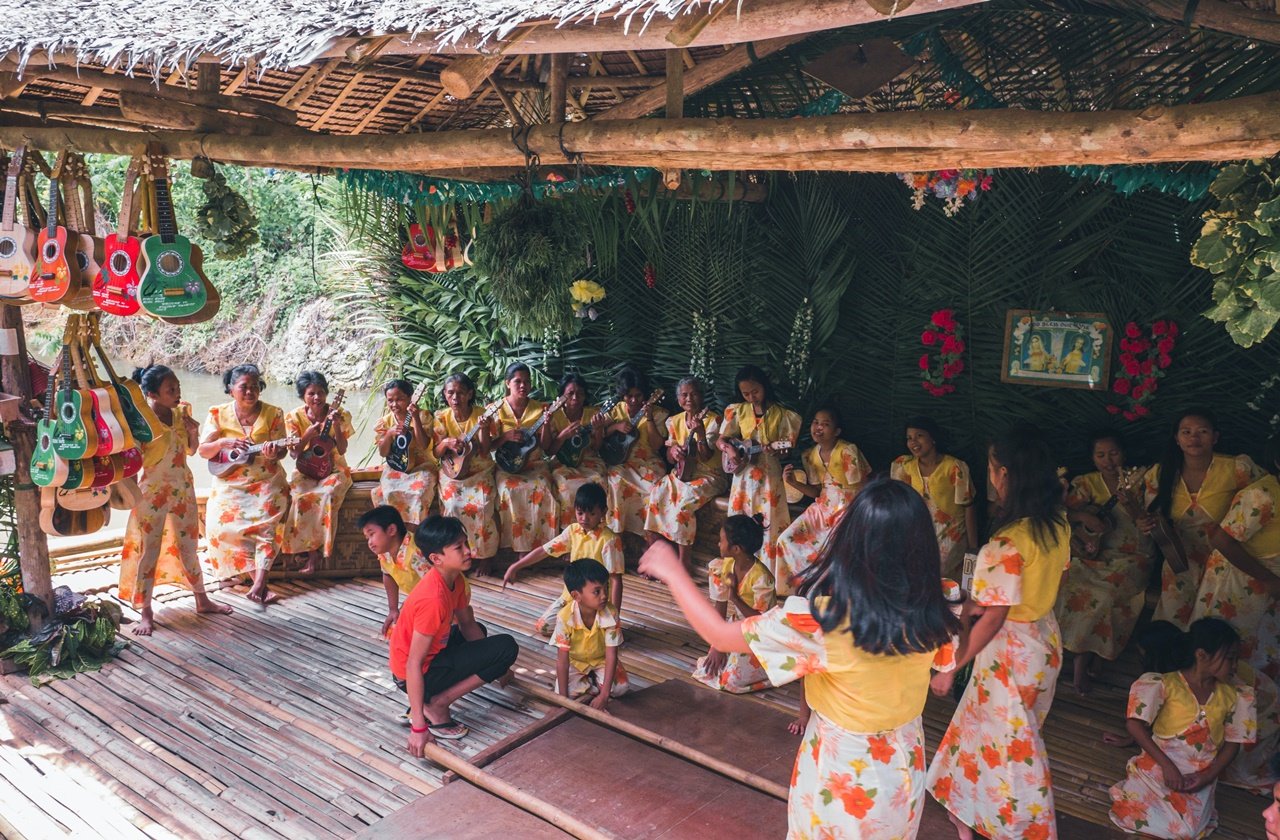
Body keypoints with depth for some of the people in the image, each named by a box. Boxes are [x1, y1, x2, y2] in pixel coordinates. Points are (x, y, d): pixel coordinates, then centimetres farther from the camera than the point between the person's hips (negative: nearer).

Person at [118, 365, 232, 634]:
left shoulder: (181, 412, 0)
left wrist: (193, 432, -6)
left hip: (183, 488, 5)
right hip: (152, 491, -5)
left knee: (188, 547, 16)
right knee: (149, 551, 2)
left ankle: (203, 601, 28)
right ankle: (146, 614, 12)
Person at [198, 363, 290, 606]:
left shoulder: (273, 413, 2)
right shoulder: (218, 414, 4)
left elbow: (281, 450, -1)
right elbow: (202, 450, 2)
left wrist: (274, 452, -25)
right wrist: (223, 443, -18)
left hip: (266, 480, -1)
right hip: (229, 483, 2)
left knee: (266, 518, -28)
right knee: (222, 524, -22)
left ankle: (258, 584, -35)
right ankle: (260, 582, -16)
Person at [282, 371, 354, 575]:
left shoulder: (340, 415, -5)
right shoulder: (294, 417, -2)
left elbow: (342, 450, -9)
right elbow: (294, 453, -3)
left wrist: (336, 425, -22)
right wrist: (308, 435, -20)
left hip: (333, 468, -1)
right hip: (306, 470, 1)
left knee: (328, 493, -33)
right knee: (301, 497, -32)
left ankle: (316, 551, -18)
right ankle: (312, 550, -18)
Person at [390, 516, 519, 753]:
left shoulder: (457, 579, -4)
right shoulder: (433, 599, -31)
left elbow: (467, 624, 10)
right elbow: (413, 664, -29)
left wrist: (495, 666, 6)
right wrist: (418, 727, -28)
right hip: (417, 675, -9)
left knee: (477, 632, 33)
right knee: (507, 647, -14)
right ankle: (436, 706, -8)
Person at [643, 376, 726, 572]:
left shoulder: (712, 419, -7)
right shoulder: (674, 421, 9)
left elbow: (706, 457, -16)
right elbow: (669, 458, 10)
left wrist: (700, 432, -31)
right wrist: (673, 451, -14)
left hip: (708, 475, -5)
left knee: (684, 501, -31)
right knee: (654, 496, -20)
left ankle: (685, 561, -19)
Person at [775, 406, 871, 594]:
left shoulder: (848, 451, -17)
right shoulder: (810, 456, 2)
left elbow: (862, 489, -13)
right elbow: (817, 492, 6)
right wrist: (794, 482, -9)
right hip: (823, 507, 6)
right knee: (787, 539, -2)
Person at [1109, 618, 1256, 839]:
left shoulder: (1231, 696, 4)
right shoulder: (1167, 684, -9)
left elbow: (1232, 743, 8)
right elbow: (1134, 724, -13)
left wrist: (1208, 776, -8)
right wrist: (1166, 765, -19)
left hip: (1199, 776, 3)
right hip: (1159, 765, -3)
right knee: (1132, 813, -23)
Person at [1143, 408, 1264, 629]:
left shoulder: (1236, 469, -16)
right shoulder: (1159, 475, -9)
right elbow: (1152, 518, 1)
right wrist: (1145, 525, -21)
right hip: (1180, 563, 1)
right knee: (1172, 622, 12)